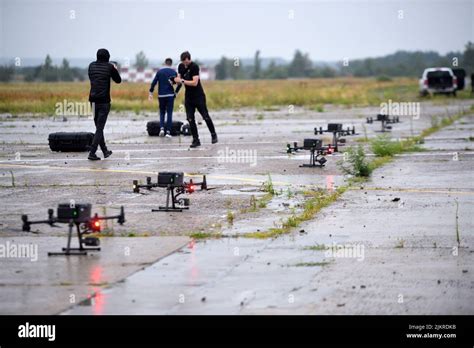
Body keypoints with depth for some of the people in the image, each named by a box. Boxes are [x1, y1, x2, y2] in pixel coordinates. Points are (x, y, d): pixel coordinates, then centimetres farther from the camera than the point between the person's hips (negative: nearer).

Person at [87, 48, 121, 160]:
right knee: (100, 128, -4)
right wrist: (115, 69, 26)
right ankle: (92, 153, -13)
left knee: (99, 127, 17)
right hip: (104, 101, -5)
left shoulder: (92, 66, 6)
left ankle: (105, 151, 27)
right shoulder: (109, 67, -5)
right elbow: (118, 80, 7)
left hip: (93, 100, 5)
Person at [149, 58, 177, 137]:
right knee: (169, 113, 3)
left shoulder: (159, 71, 1)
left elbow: (154, 82, -3)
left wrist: (151, 92, 3)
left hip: (161, 95, 1)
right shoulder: (173, 72, -1)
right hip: (170, 95, -1)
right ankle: (168, 131, -3)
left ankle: (162, 128, -5)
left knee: (162, 112, 14)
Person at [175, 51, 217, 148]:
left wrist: (182, 81, -26)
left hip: (198, 96, -6)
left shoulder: (194, 67, -17)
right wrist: (176, 80, -12)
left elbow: (194, 82, -24)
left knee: (205, 116, 0)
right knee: (190, 119, -1)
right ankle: (196, 140, 3)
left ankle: (213, 135, 18)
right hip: (188, 96, 6)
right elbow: (179, 78, 12)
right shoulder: (181, 66, 4)